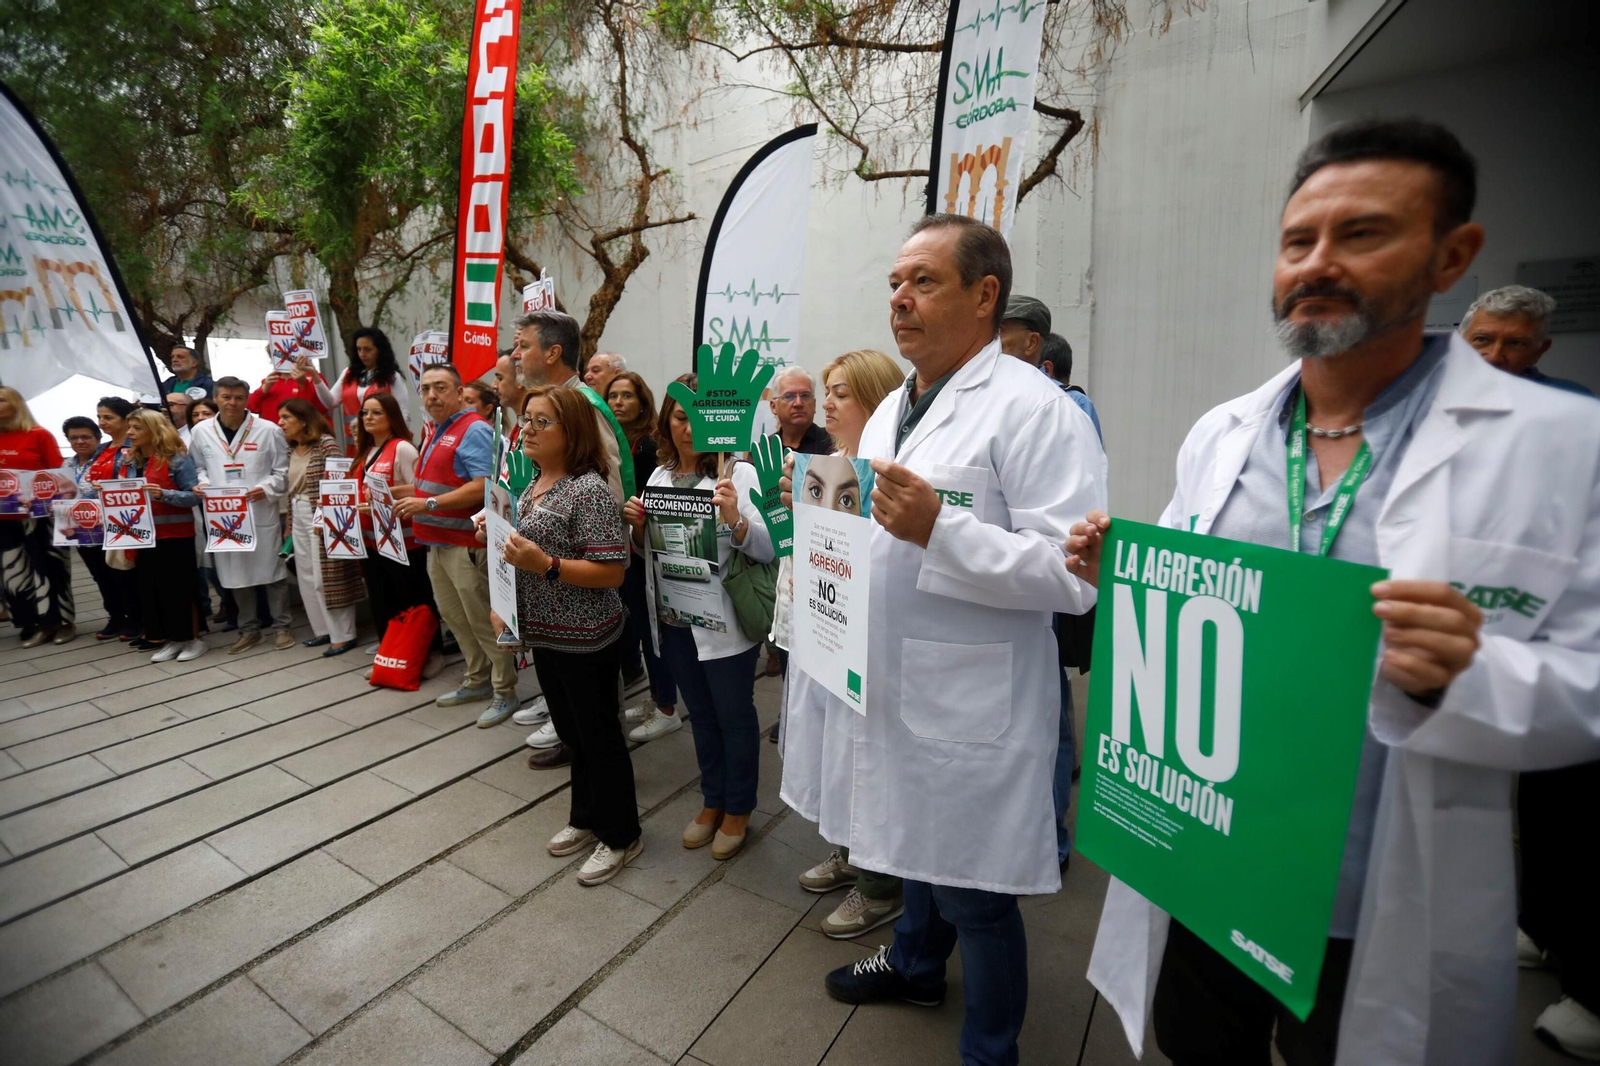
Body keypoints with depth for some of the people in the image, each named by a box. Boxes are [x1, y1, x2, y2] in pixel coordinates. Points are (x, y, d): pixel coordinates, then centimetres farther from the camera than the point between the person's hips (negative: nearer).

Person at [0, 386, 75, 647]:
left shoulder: (39, 435, -4)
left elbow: (58, 473, -5)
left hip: (38, 513, -5)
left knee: (48, 567, 2)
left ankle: (62, 621, 10)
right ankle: (37, 624, 15)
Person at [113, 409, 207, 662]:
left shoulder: (176, 459, -9)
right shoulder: (127, 461, 10)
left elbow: (194, 496, -13)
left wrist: (164, 494, -28)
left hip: (174, 536, -7)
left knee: (178, 588, -2)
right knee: (148, 587, 9)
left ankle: (192, 638, 8)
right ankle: (166, 637, 19)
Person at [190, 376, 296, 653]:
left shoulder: (268, 429, -2)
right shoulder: (200, 431, 7)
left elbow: (283, 470, 0)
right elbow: (198, 467, 16)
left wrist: (268, 488, -16)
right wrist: (203, 484, -4)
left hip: (262, 513, -3)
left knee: (272, 570, 3)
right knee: (234, 573, 11)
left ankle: (281, 626, 15)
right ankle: (248, 629, 23)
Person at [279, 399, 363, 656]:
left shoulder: (326, 443, -11)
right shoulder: (290, 449, 12)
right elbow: (289, 487, 15)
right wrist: (289, 523, 13)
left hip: (322, 516, -8)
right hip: (298, 516, 8)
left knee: (327, 575, -5)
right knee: (307, 577, 11)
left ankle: (343, 635, 4)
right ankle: (323, 629, 22)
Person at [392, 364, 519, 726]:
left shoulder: (474, 430, -15)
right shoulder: (438, 432, 17)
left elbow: (482, 487, -25)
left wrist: (428, 504, -26)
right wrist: (410, 497, 10)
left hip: (465, 543, -10)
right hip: (438, 542, 10)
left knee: (483, 620, -2)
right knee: (454, 616, 18)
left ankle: (505, 692, 9)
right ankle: (478, 680, 31)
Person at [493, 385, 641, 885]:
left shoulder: (589, 489, -20)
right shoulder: (533, 485, 8)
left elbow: (612, 572, -23)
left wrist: (546, 565, -29)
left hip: (585, 639, -9)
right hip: (545, 633, 9)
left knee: (598, 735, 6)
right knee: (571, 731, 21)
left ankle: (622, 835, 26)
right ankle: (585, 818, 41)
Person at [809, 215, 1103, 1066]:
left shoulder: (1035, 410, -15)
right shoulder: (891, 409, 12)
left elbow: (1077, 574, -23)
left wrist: (939, 529, -30)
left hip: (969, 703, -7)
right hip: (892, 686, 8)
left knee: (973, 891, 11)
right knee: (917, 845, 27)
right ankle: (915, 964, 54)